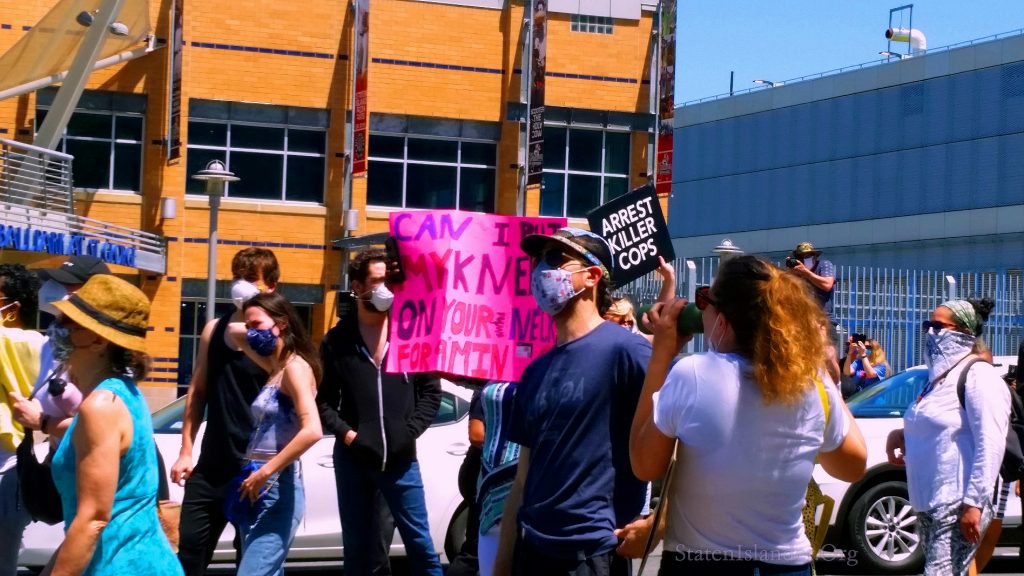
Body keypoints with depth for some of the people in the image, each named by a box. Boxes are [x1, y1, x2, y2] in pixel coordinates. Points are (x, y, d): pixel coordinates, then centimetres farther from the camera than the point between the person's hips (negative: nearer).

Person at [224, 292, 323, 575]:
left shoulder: (295, 367, -11)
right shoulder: (276, 367, 15)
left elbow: (312, 431, -25)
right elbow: (233, 331, 30)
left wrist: (265, 472, -20)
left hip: (276, 489, -9)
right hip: (259, 489, 9)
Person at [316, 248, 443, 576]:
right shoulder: (337, 341, 3)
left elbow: (431, 391, 4)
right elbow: (323, 399, 4)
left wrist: (410, 432, -7)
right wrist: (345, 432, -10)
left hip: (401, 460, -1)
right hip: (352, 460, 1)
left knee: (420, 543, 3)